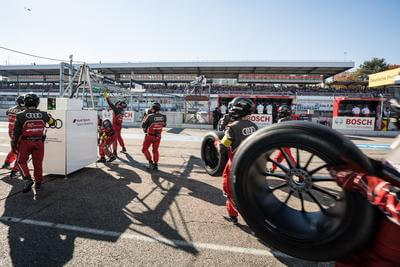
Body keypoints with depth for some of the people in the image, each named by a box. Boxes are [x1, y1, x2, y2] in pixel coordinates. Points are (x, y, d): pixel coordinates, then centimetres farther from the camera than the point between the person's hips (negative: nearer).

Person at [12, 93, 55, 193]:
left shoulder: (20, 115, -9)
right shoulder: (43, 114, -4)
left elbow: (16, 132, -7)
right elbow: (52, 122, 16)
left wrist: (13, 145, 2)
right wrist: (49, 116, 36)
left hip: (25, 142, -2)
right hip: (39, 142, 2)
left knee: (21, 161, 15)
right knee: (38, 163, 10)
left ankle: (28, 179, 1)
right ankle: (38, 183, 19)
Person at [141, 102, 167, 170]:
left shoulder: (150, 116, -23)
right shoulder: (163, 117, -11)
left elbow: (143, 125, -8)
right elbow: (164, 125, 9)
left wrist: (145, 117, 6)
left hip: (149, 136, -4)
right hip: (158, 136, 4)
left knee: (144, 149, 15)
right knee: (155, 150, 19)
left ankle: (150, 162, 7)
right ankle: (155, 165, 21)